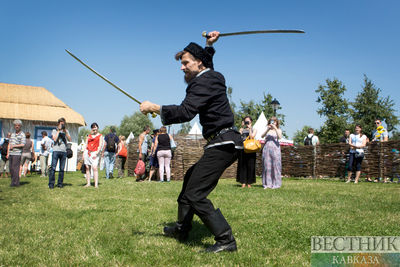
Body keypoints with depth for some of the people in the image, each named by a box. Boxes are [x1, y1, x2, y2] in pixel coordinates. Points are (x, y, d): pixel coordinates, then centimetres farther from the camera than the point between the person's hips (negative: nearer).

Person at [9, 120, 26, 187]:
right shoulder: (12, 134, 17)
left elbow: (22, 144, -11)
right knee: (11, 168, 7)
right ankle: (13, 181, 14)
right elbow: (9, 144, 19)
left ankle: (16, 183, -4)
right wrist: (8, 153, 12)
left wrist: (13, 146, -9)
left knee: (15, 168, -8)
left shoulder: (22, 134, -2)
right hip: (11, 154, 6)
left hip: (17, 154, -6)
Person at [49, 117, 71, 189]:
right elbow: (54, 139, -7)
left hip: (64, 151, 3)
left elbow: (69, 139, 3)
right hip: (56, 151, -2)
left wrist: (65, 131, -5)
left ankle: (60, 183, 9)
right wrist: (58, 130, -5)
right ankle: (51, 184, -5)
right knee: (53, 168, -9)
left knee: (62, 169, 2)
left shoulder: (66, 131, 16)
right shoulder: (54, 131, 9)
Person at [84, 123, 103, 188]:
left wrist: (96, 153, -14)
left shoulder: (100, 136, 6)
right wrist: (83, 153, 8)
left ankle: (96, 184, -20)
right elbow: (86, 145, 18)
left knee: (95, 168, -16)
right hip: (87, 152, 5)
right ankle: (88, 183, 6)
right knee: (87, 168, 2)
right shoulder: (89, 136, 19)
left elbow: (100, 145, -3)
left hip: (94, 153, -5)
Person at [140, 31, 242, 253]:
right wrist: (209, 45, 41)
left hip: (221, 144, -11)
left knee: (195, 194, -14)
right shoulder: (213, 76, 17)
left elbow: (185, 112, -27)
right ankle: (181, 229, 35)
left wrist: (154, 108, -20)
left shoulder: (203, 83, -14)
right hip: (225, 143, 11)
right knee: (190, 177, 24)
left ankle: (226, 240, -11)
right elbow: (206, 62, 44)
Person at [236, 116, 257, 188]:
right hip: (242, 149, 2)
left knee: (250, 165, -2)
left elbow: (251, 137, -5)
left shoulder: (254, 129, 12)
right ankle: (243, 182, 3)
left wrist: (249, 128, -3)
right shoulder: (242, 129, 16)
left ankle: (249, 182, 3)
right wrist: (242, 127, -1)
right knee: (242, 165, -1)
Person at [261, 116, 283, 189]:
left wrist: (275, 128, -15)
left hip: (275, 149, -1)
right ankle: (267, 183, 5)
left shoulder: (278, 130, 10)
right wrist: (267, 129, -12)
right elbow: (262, 136, -1)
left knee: (275, 166, -5)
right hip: (266, 148, 2)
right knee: (267, 166, 0)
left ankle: (275, 184, 0)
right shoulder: (267, 130, 15)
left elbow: (280, 137, -10)